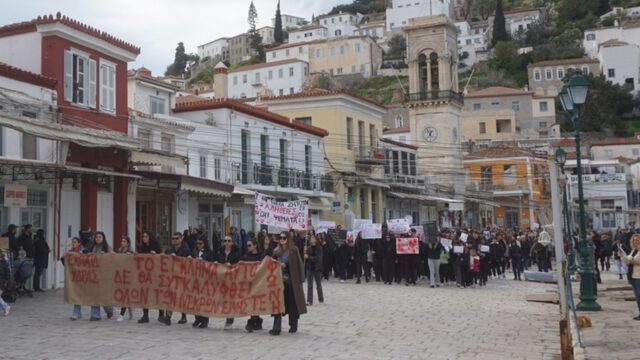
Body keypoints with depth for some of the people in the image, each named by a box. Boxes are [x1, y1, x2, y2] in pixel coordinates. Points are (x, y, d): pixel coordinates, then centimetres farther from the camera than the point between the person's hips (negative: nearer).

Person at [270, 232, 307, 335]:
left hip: (291, 280, -3)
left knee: (292, 303, 6)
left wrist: (300, 279, -9)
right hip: (279, 279, 3)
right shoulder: (276, 251, 8)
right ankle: (276, 328, -2)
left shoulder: (293, 250, -4)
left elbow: (298, 265, -5)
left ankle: (293, 326, 21)